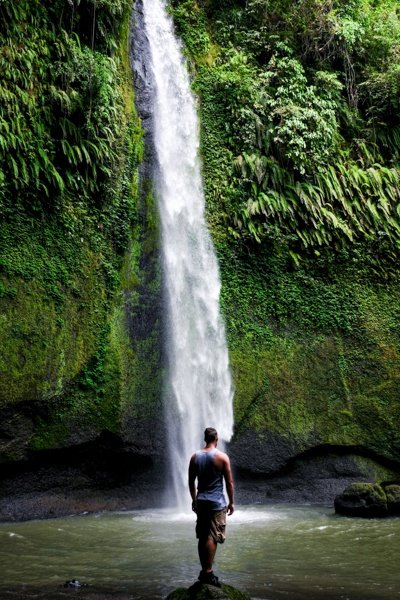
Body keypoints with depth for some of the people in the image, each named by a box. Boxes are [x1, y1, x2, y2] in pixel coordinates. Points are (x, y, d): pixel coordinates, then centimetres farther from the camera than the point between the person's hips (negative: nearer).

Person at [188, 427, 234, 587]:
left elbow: (191, 481, 9)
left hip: (201, 501, 4)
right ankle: (208, 573, -2)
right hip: (217, 502, -4)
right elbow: (229, 482, -7)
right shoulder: (222, 457, -9)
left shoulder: (195, 456, 3)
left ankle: (204, 571, 18)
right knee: (212, 538, -1)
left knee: (202, 537, 11)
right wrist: (231, 502, 2)